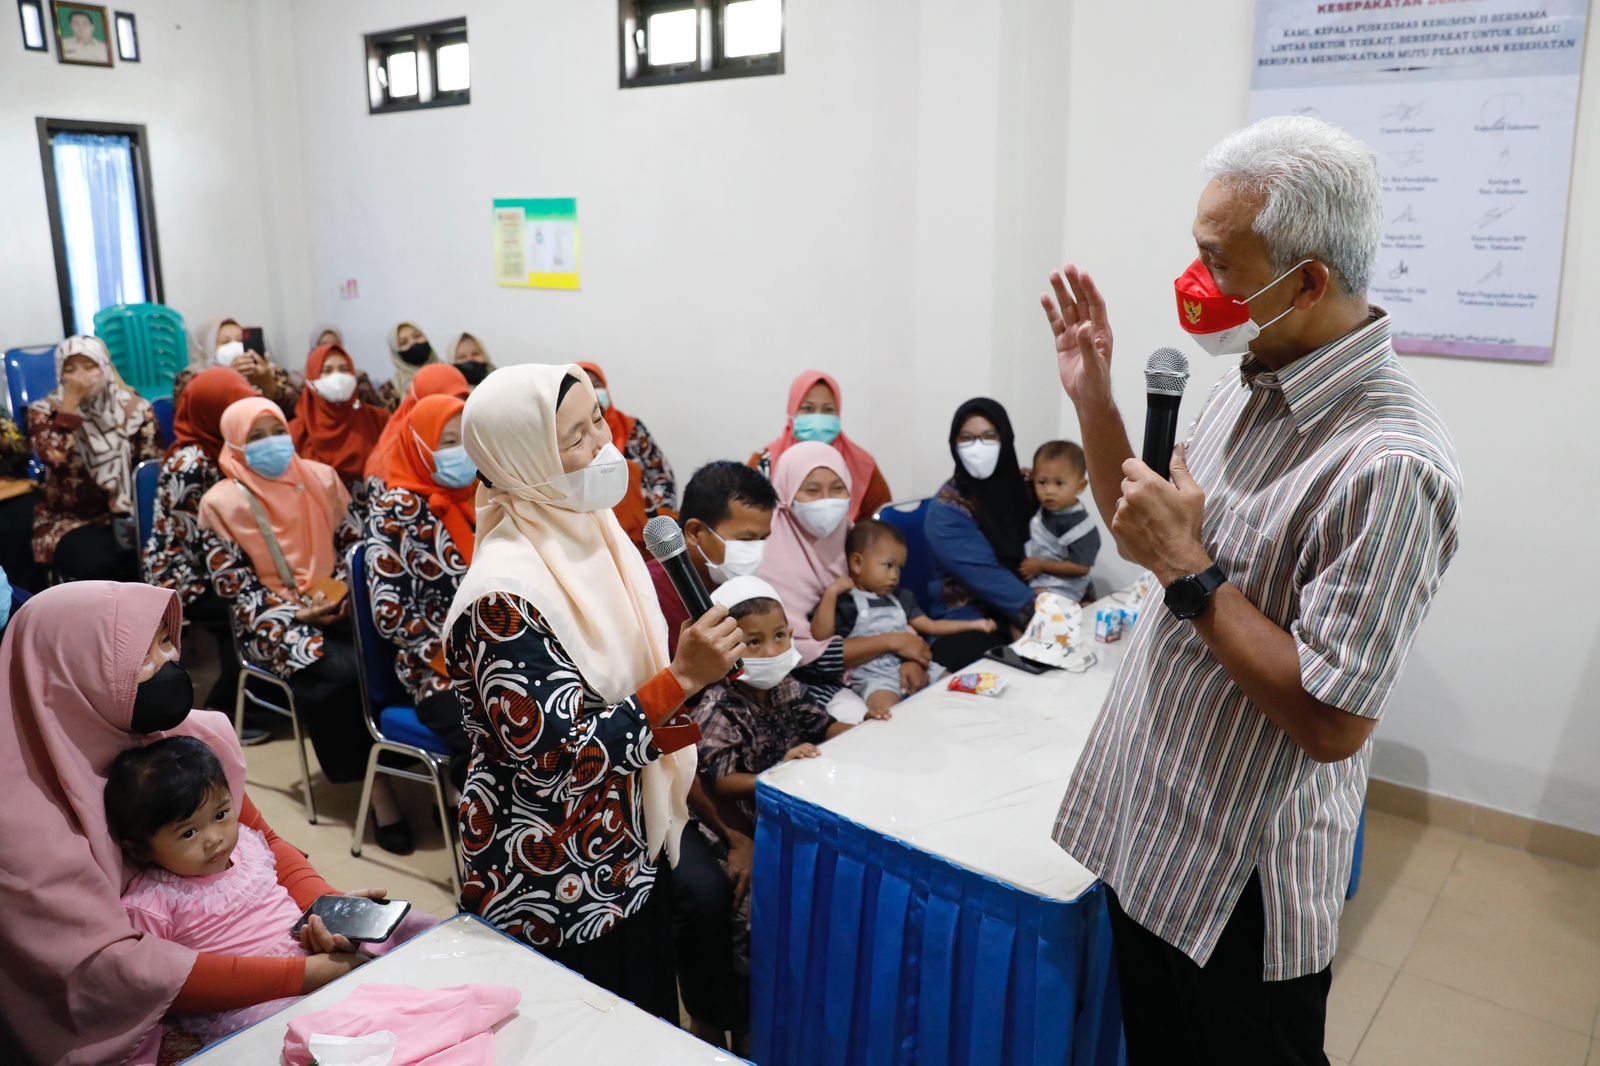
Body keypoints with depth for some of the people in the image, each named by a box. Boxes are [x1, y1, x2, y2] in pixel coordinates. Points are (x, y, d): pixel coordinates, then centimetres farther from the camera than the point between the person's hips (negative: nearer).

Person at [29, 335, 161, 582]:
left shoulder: (135, 408, 2)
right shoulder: (45, 411, 1)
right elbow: (54, 459, -18)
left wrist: (129, 507, -16)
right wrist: (70, 404, -17)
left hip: (127, 513, 1)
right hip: (69, 518, -1)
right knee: (98, 565, -33)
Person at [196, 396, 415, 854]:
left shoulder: (321, 477, 7)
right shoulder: (222, 503, -3)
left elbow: (352, 541, 11)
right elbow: (232, 585, -5)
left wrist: (350, 591, -7)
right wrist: (297, 613, -14)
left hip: (336, 601, 3)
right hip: (273, 616, -3)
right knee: (335, 671, -31)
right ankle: (374, 779, -18)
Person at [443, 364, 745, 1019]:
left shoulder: (589, 531, -1)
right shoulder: (503, 600, -27)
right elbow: (559, 760, -27)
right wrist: (683, 677, -28)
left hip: (633, 855, 8)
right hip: (554, 896, -8)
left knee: (650, 1033, 24)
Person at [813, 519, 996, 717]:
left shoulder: (901, 598, 22)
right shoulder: (845, 601, 0)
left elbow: (930, 626, 24)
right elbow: (820, 634, -12)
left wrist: (974, 624, 19)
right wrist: (831, 592, -17)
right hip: (875, 676, -8)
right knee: (888, 713, -37)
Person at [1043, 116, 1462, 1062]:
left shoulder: (1389, 467, -27)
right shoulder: (1252, 384, 1)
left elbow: (1330, 724, -26)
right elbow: (1142, 534, 12)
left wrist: (1190, 571, -25)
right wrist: (1095, 400, -1)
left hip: (1239, 882, -8)